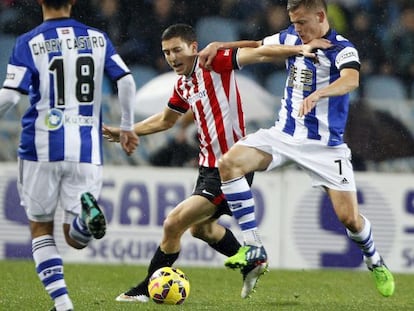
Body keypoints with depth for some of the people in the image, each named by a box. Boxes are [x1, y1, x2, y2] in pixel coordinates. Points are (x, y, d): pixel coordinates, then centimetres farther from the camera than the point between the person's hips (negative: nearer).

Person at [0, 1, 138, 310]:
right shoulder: (97, 38, 7)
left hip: (42, 148, -2)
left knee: (41, 229, 14)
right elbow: (126, 81, 2)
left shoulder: (29, 43, -3)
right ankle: (88, 212, -28)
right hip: (87, 151, 2)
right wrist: (128, 128, 15)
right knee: (75, 238, 7)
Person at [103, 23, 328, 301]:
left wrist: (300, 49, -39)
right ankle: (252, 264, 45)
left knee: (173, 224, -10)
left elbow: (258, 53, -26)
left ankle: (147, 289, 3)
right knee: (201, 228, 28)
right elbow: (164, 121, 27)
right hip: (209, 166, 10)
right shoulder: (183, 85, 9)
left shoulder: (214, 63, -15)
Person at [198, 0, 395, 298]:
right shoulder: (292, 39, 4)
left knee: (350, 217, -10)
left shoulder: (342, 49, -15)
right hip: (285, 135, 5)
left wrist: (317, 95, -54)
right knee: (229, 163, -18)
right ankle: (254, 248, -15)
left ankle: (375, 261, 25)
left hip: (325, 145, -5)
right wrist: (219, 45, 10)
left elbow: (351, 79, -37)